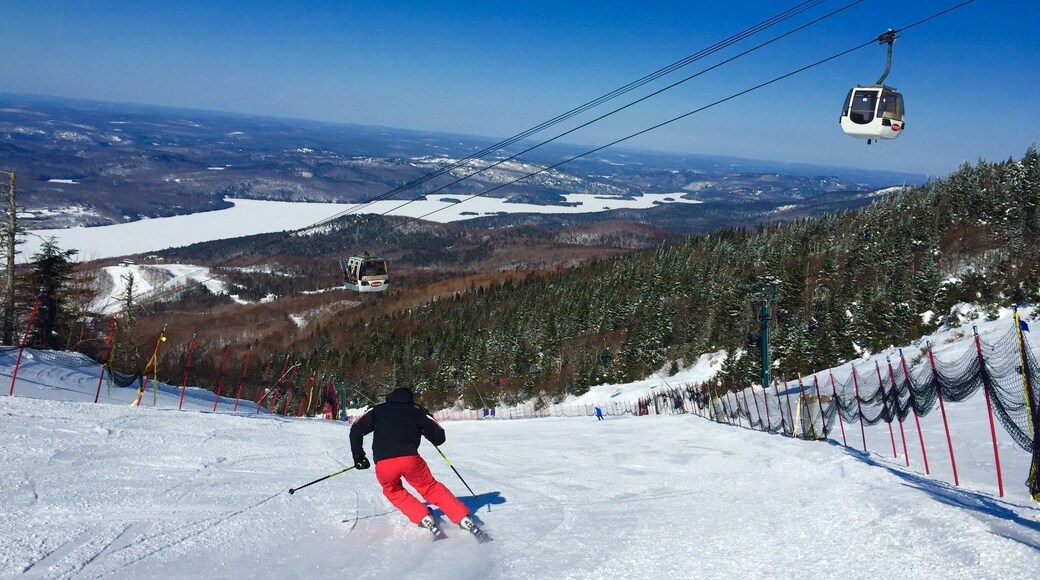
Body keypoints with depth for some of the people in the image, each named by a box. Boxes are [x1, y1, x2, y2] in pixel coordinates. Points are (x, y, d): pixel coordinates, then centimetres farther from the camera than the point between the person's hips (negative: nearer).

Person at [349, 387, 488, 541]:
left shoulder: (378, 410, 25)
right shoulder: (416, 410, 22)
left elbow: (356, 430, 16)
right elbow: (439, 437, 19)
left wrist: (359, 457, 23)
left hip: (383, 464, 0)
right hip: (410, 459, 0)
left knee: (393, 492, 30)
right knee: (431, 488, 21)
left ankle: (426, 520, 13)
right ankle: (465, 521, 10)